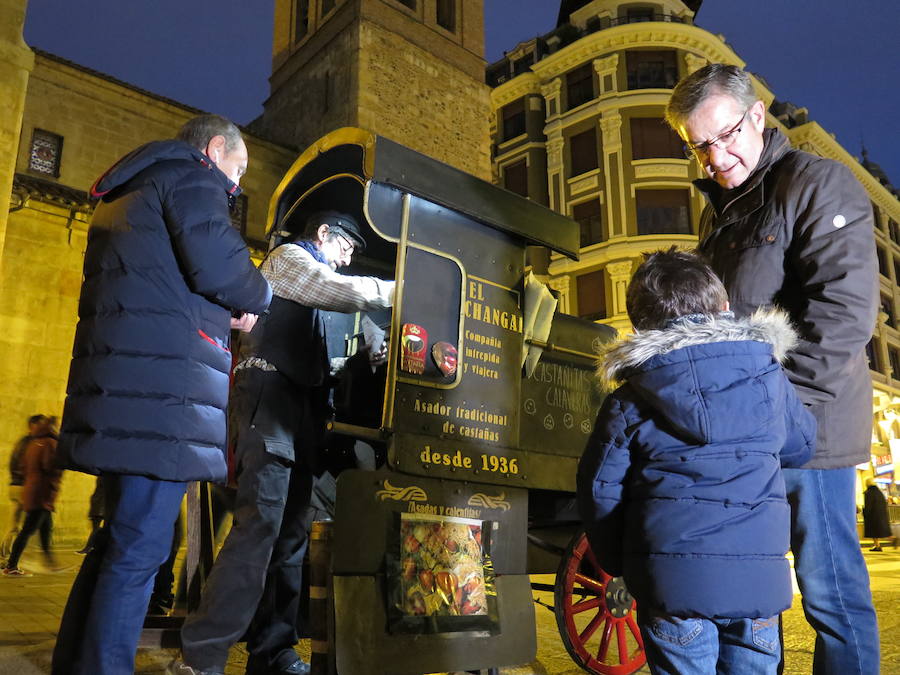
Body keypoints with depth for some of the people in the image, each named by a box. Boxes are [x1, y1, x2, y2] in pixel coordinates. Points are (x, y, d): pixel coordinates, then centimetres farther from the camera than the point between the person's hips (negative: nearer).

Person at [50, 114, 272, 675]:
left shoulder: (130, 192, 30)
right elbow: (219, 267, -15)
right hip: (162, 383, -10)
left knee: (120, 540, 16)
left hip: (119, 379, 10)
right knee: (141, 548, -8)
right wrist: (258, 298, 6)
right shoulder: (195, 178, 1)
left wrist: (224, 311, 18)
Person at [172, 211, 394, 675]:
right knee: (259, 523, -19)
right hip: (269, 397, -10)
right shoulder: (288, 257, 5)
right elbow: (348, 292, -12)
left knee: (290, 531, 4)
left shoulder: (310, 281, 31)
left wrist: (364, 362, 18)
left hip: (297, 406, 10)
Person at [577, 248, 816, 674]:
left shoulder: (627, 402, 1)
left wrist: (617, 563, 15)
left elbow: (599, 488, 1)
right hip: (758, 575, 2)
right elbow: (801, 446, 22)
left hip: (671, 578, -2)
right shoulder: (768, 375, 7)